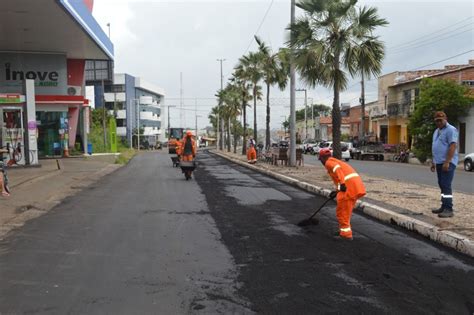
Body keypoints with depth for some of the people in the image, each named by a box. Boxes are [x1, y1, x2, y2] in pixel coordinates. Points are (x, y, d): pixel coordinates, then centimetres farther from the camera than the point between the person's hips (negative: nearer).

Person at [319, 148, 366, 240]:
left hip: (349, 187, -9)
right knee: (346, 211, 22)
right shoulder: (336, 161, 29)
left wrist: (342, 183, -29)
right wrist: (337, 192, 29)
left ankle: (346, 234, 6)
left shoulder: (329, 162, 3)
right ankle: (345, 230, 32)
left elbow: (337, 169, -19)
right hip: (357, 185, 9)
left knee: (342, 211, 2)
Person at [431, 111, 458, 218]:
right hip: (439, 163, 9)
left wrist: (447, 162, -24)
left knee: (446, 185, -13)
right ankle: (444, 207, 19)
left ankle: (449, 209, -12)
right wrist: (433, 162, 21)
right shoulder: (436, 131, 19)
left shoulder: (451, 130, -9)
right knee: (442, 185, 12)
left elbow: (453, 146, -18)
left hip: (447, 163, -9)